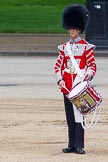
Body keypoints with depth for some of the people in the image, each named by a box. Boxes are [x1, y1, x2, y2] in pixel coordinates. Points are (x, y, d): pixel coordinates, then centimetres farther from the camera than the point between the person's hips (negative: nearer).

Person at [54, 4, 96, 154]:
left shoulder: (86, 46, 0)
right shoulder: (64, 47, 11)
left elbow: (92, 64, -2)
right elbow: (58, 65, 10)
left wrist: (89, 74, -23)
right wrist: (60, 80, -6)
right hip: (67, 86, 4)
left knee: (78, 115, -9)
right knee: (69, 116, 7)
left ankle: (79, 146, -8)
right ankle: (72, 145, 12)